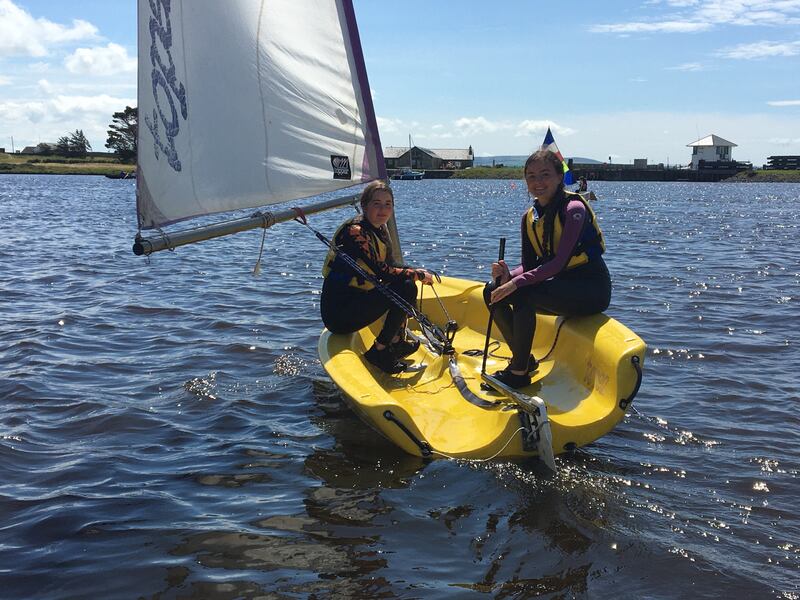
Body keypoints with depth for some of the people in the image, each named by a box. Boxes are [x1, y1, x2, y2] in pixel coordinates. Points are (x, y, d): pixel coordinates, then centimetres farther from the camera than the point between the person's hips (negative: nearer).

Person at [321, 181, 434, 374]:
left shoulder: (380, 230, 11)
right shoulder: (355, 231, -18)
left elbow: (391, 266, 16)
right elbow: (383, 272, -20)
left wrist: (416, 272, -2)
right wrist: (419, 275, -8)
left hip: (357, 298, 10)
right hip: (339, 315, -9)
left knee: (406, 280, 8)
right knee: (406, 289, -17)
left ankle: (396, 343, 12)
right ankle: (378, 352, -8)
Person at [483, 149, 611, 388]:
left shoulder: (573, 209, -17)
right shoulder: (530, 217, 6)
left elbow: (559, 262, -25)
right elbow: (529, 265, 4)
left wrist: (517, 283, -31)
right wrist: (509, 275, -19)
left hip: (591, 290, -8)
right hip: (561, 285, 8)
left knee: (523, 294, -30)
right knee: (492, 291, -5)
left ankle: (519, 372, -18)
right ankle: (524, 358, 5)